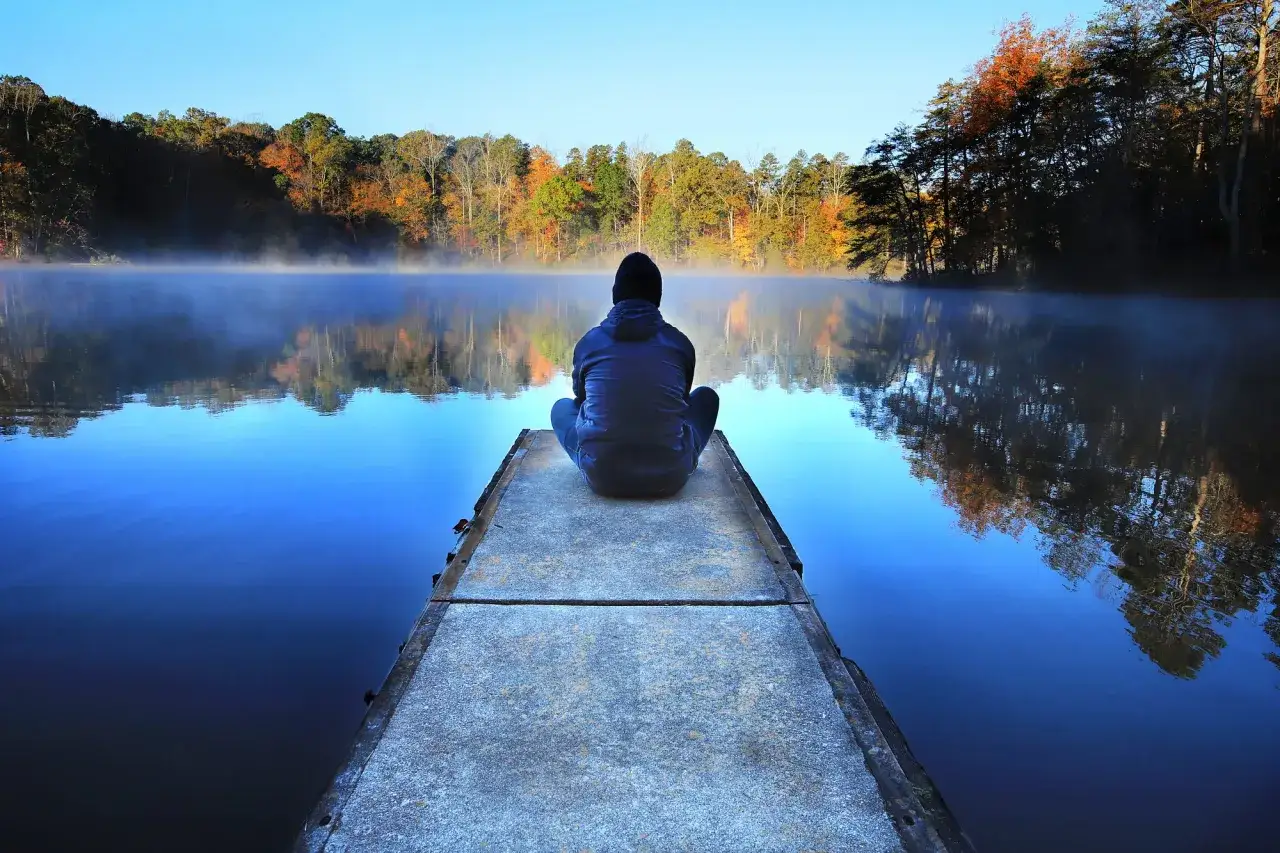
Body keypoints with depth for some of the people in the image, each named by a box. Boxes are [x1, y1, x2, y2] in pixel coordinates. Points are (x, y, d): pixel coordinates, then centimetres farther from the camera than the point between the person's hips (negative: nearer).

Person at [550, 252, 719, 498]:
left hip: (601, 476, 0)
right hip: (670, 476, 0)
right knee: (706, 396, 25)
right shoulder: (679, 342, 2)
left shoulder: (589, 342, 2)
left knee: (562, 406, 29)